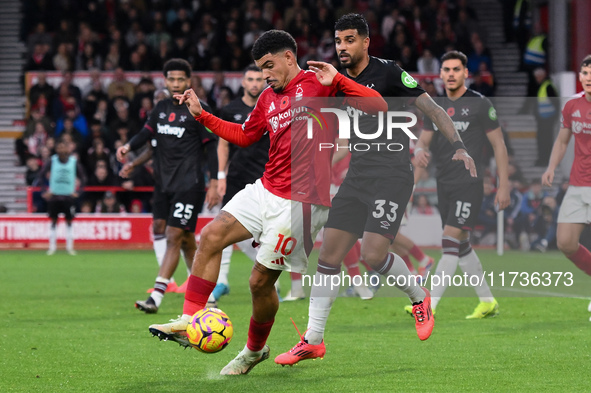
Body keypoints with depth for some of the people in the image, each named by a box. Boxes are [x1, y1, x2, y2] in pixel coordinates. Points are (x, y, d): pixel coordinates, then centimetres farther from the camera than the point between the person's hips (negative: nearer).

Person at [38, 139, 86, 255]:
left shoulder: (74, 162, -1)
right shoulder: (52, 161, -2)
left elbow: (83, 178, 6)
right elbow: (41, 176, 2)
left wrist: (76, 192, -5)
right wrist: (45, 192, -6)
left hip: (68, 196, 0)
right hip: (54, 196, 0)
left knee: (69, 222, 2)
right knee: (53, 221, 2)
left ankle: (70, 247, 8)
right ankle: (52, 247, 8)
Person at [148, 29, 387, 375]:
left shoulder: (319, 83, -8)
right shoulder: (268, 98, 13)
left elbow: (378, 107, -17)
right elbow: (244, 136, 29)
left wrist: (337, 81, -27)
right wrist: (201, 115, 23)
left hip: (300, 202, -8)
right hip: (265, 190, 8)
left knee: (261, 281, -2)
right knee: (211, 237, -4)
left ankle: (255, 350, 22)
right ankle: (190, 322, 1)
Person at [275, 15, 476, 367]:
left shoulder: (388, 73, -8)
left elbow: (433, 109, -6)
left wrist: (458, 146, -15)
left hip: (392, 176, -6)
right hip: (357, 178, 6)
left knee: (373, 254, -19)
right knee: (330, 253, -1)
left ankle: (419, 297, 12)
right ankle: (313, 341, 4)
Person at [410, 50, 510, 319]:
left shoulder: (480, 104, -5)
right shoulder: (436, 106, 11)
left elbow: (499, 145, -4)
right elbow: (423, 139, 15)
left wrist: (503, 185, -8)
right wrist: (420, 151, -11)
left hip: (469, 183, -7)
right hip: (444, 184, 7)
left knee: (450, 242, -15)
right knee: (461, 245, 12)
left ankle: (429, 306, -21)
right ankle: (487, 302, 24)